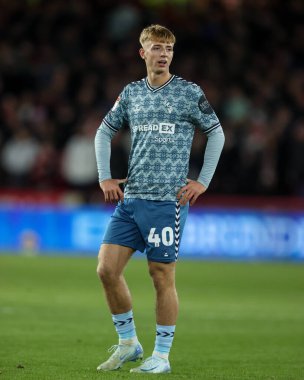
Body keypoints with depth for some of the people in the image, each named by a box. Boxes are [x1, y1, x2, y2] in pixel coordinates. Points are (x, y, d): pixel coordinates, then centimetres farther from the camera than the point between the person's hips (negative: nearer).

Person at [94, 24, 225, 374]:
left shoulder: (188, 93, -1)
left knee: (162, 276, -3)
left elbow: (216, 133, 5)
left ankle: (161, 355, 8)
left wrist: (203, 181, 0)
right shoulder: (131, 93, 11)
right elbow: (104, 132, 21)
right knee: (107, 269, -3)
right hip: (130, 198, 5)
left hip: (167, 200, -5)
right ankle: (128, 343, 13)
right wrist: (105, 178, 11)